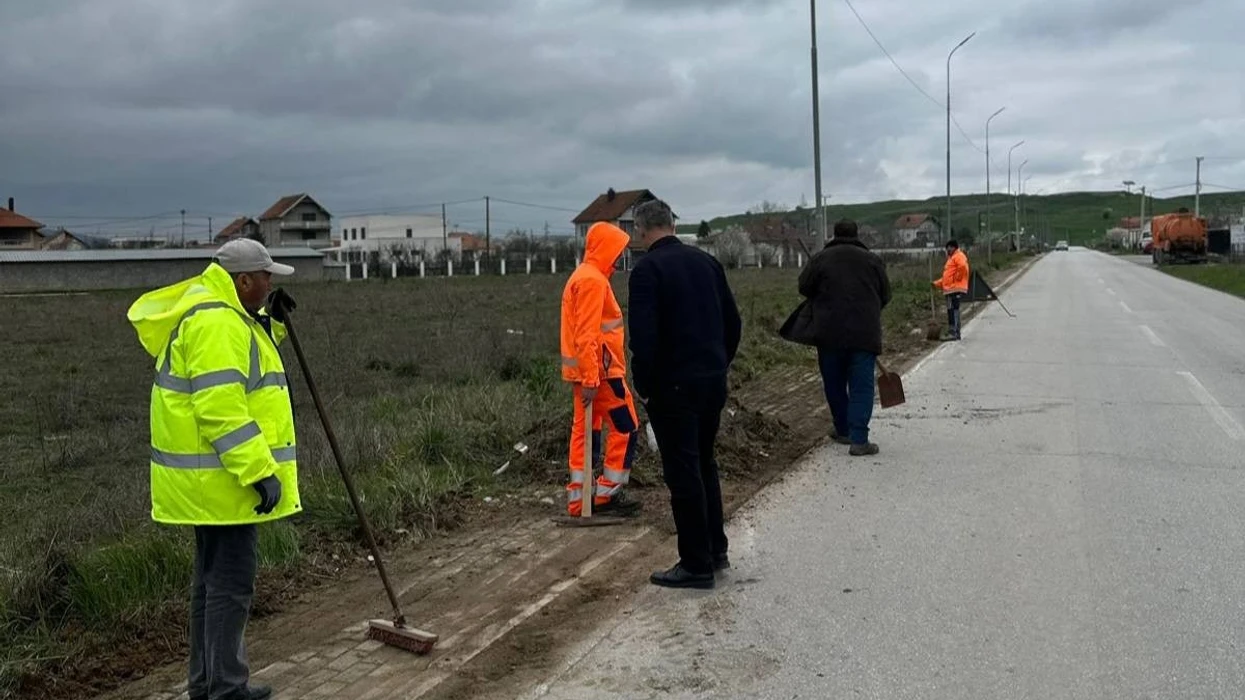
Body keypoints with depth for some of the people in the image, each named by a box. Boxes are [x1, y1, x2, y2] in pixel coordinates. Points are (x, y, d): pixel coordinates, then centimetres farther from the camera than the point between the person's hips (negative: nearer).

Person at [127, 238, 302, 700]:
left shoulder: (214, 312, 14)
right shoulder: (217, 322, -20)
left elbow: (241, 364, 29)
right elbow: (221, 410, -26)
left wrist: (270, 323, 15)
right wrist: (260, 471, -25)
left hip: (208, 477, 11)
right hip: (223, 477, -11)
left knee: (212, 580, 18)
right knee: (231, 584, -3)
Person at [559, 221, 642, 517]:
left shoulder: (583, 277, 16)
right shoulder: (593, 280, -16)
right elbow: (586, 335, -22)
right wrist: (591, 379, -24)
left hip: (587, 370, 10)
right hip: (598, 370, -10)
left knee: (585, 431, 10)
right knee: (625, 428, -1)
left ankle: (578, 498, 13)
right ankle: (607, 494, 3)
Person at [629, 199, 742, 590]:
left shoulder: (647, 269, -12)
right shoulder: (706, 262, 9)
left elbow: (643, 336, -19)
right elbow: (732, 322, 12)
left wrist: (643, 385, -8)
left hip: (673, 386, -7)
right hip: (713, 381, 7)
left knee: (683, 473, 0)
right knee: (704, 464, 20)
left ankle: (696, 565, 6)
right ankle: (716, 550, 27)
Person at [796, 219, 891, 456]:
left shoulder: (820, 259, 1)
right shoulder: (873, 260, 6)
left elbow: (804, 288, 4)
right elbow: (885, 296, 11)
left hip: (829, 333, 0)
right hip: (865, 333, 0)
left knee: (834, 384, 16)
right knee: (862, 387, 1)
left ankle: (843, 431, 26)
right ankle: (859, 439, -8)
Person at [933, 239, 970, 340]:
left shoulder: (959, 256, -6)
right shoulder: (952, 258, 27)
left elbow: (962, 266, -27)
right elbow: (948, 276, 29)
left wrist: (957, 277, -18)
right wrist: (937, 283, 20)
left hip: (955, 289, -11)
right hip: (950, 289, 11)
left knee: (952, 310, -14)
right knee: (953, 310, 11)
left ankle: (953, 333, -17)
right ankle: (956, 333, 15)